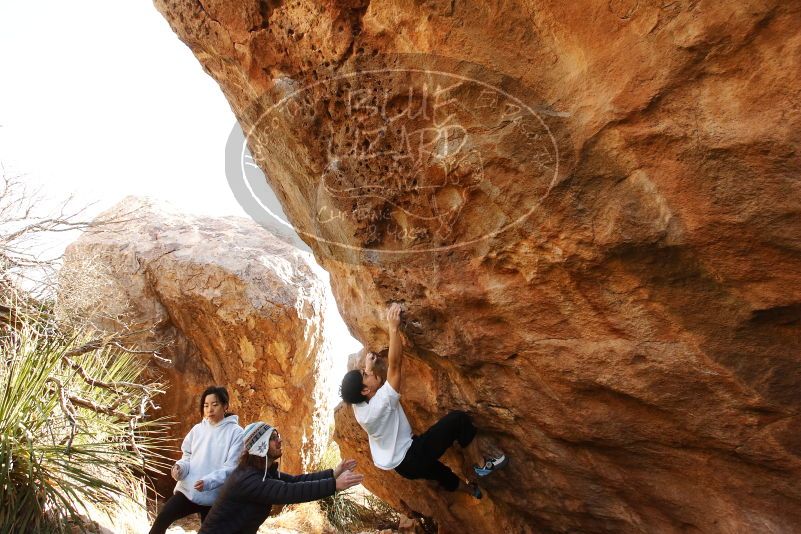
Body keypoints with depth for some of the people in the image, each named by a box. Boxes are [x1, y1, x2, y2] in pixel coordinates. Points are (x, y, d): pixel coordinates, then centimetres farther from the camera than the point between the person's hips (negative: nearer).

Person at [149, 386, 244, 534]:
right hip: (188, 490, 4)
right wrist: (180, 467, -13)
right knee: (162, 518, -12)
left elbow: (231, 468, -15)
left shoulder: (236, 432, -11)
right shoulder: (197, 429, 4)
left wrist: (208, 482, -28)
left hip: (214, 497, -3)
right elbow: (187, 457, 10)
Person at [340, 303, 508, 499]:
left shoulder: (359, 406, -9)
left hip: (401, 463, 9)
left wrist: (368, 366, 6)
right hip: (411, 459, -9)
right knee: (458, 419, -12)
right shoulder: (380, 403, -32)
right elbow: (394, 365, -35)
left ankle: (470, 489, 63)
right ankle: (482, 464, 6)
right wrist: (393, 328, -33)